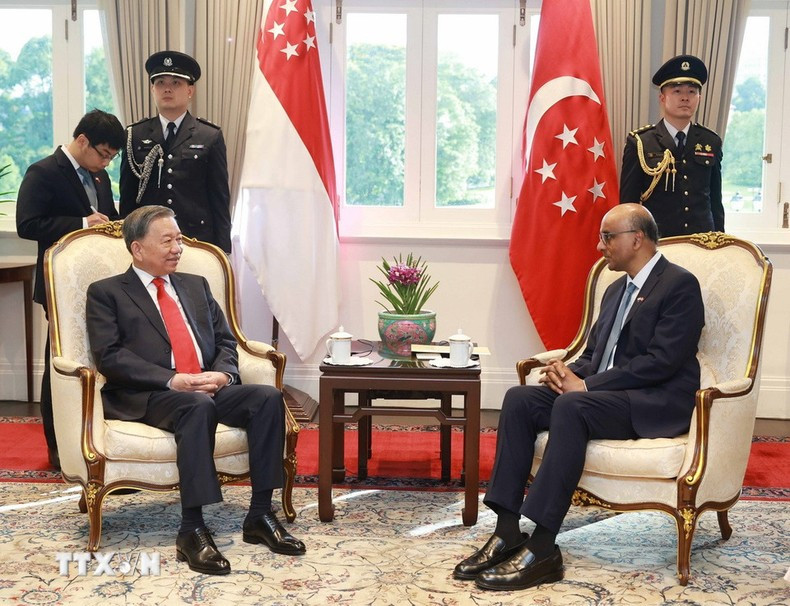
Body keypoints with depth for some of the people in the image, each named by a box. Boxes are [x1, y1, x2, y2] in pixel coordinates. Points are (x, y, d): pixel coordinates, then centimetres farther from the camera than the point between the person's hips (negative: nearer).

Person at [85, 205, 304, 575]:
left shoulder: (196, 285, 24)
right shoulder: (106, 293, 7)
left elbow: (225, 341, 19)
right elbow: (110, 356, -6)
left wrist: (222, 373, -5)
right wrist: (172, 381, -17)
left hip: (210, 388, 5)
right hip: (146, 397, -5)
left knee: (268, 397, -23)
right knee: (198, 406, -37)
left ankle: (259, 516, -17)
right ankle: (191, 530, -32)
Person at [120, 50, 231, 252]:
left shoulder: (211, 137, 5)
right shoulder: (136, 135, 10)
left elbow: (220, 200, 4)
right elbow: (127, 196, 11)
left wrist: (222, 251, -1)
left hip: (197, 239, -1)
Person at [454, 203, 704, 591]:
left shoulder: (680, 285, -8)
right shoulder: (617, 290, 20)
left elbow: (662, 361, -18)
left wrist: (586, 385, -20)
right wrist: (569, 371, -5)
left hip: (658, 403, -8)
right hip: (603, 393, 8)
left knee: (570, 407, -35)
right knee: (519, 398, -14)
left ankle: (541, 549, -32)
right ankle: (507, 533, -19)